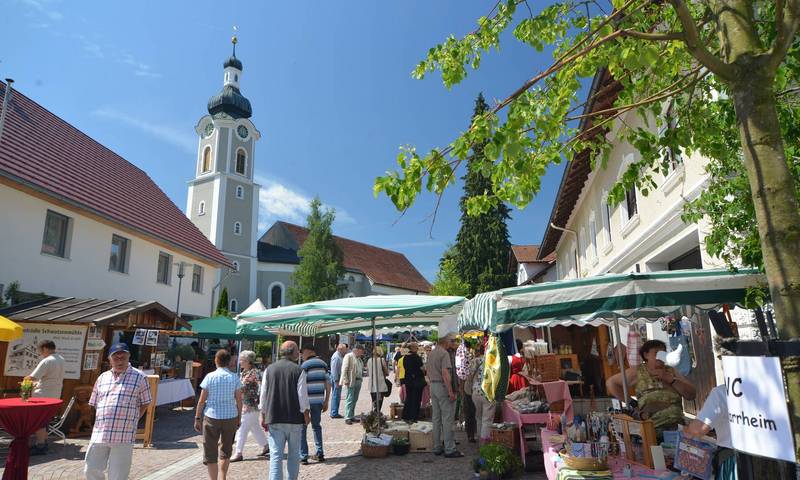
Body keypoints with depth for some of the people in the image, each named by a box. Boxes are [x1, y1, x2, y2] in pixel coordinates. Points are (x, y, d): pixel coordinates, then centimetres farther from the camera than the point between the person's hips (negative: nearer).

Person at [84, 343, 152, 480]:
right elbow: (95, 403, 20)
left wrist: (131, 420, -1)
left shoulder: (139, 377, -3)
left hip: (123, 435, -4)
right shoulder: (102, 377, 11)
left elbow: (145, 403, 3)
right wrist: (102, 422, 10)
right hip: (99, 433, 4)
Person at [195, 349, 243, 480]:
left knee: (210, 452, 10)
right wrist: (239, 418, 12)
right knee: (226, 449, 21)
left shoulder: (210, 377, -5)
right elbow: (239, 400, 1)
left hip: (212, 417, -2)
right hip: (231, 417, 2)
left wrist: (197, 418, 4)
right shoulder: (234, 377, -1)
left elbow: (201, 401, -5)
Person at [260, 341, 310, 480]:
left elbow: (263, 395, 4)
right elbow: (303, 395, -8)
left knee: (276, 455, 2)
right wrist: (306, 414, 4)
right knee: (294, 454, 15)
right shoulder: (299, 371, -8)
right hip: (294, 418, -2)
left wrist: (263, 415, 12)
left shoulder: (269, 369, 2)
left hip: (274, 418, 2)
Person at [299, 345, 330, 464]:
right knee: (316, 426, 19)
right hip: (319, 401, 6)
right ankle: (320, 454, 19)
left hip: (306, 401, -6)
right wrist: (326, 401, 14)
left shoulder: (304, 365, -9)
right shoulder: (323, 364, 8)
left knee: (302, 428, 6)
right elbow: (328, 384, 8)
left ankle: (303, 457, 7)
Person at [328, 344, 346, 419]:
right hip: (336, 378, -10)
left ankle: (334, 413, 22)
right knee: (336, 396, -6)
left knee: (336, 396, 15)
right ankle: (334, 413, -1)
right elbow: (334, 370, -21)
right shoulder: (336, 357, -17)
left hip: (338, 378, 10)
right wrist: (336, 381, -22)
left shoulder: (340, 356, 14)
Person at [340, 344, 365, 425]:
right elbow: (344, 370, -13)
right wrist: (345, 381, -17)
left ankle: (352, 416, 19)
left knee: (354, 400, 12)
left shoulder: (359, 358, 19)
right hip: (350, 382, -8)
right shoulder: (348, 356, -8)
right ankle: (347, 418, -1)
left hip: (358, 381, 8)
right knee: (349, 400, -5)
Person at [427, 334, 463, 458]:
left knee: (436, 418, 13)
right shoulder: (444, 353, -16)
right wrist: (451, 392, -21)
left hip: (433, 386, 9)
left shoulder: (430, 353, 12)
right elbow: (445, 373, -23)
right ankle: (449, 449, 1)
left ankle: (437, 448, 19)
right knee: (447, 418, -3)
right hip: (443, 387, -9)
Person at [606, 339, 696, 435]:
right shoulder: (637, 372, 7)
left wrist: (670, 379, -3)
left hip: (677, 424, 4)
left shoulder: (671, 371, 17)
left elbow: (691, 395, 9)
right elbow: (610, 383, 7)